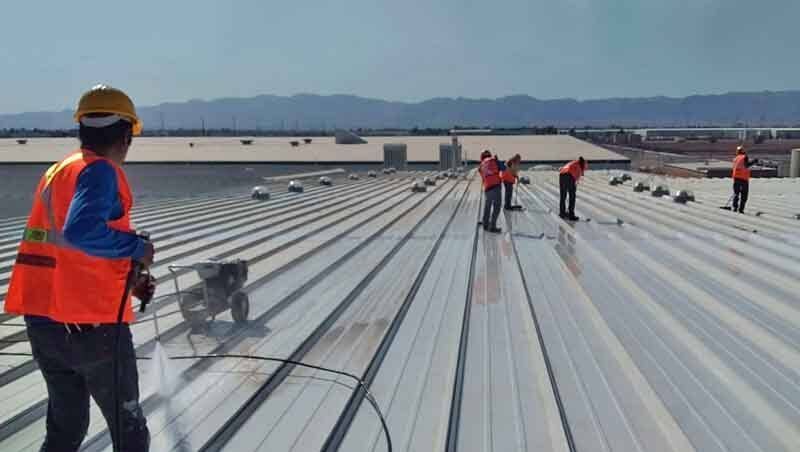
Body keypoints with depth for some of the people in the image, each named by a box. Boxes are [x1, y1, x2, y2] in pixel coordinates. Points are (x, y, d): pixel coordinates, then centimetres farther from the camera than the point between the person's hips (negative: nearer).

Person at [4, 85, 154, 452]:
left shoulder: (56, 171, 13)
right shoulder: (100, 171, -12)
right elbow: (81, 231, -31)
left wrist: (129, 279, 20)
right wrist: (137, 248, -16)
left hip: (44, 324, 8)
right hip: (94, 325, -8)